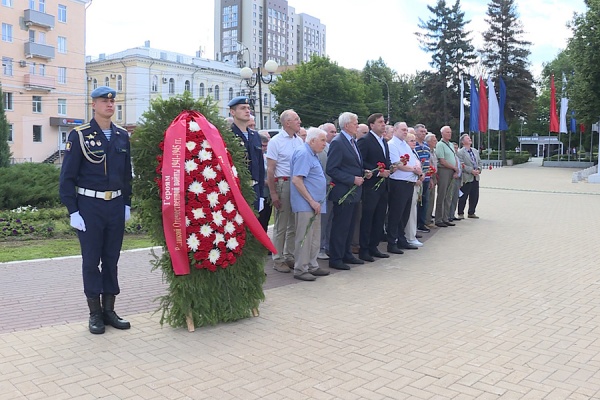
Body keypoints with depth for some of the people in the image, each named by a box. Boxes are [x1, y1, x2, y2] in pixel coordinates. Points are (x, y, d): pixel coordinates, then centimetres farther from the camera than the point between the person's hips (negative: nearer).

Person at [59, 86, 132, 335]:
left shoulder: (122, 136, 8)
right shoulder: (79, 135, -5)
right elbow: (67, 176, -6)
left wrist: (127, 203, 9)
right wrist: (73, 210, -10)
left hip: (116, 205, 4)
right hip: (89, 206, -4)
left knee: (112, 259, 10)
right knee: (91, 260, 4)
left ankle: (109, 310, 21)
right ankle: (95, 314, 16)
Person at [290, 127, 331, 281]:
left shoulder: (312, 154, 17)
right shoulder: (303, 153, -15)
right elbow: (296, 180, -22)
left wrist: (316, 202, 16)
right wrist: (312, 201, -20)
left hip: (314, 204, 10)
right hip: (305, 205, -10)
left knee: (314, 238, 15)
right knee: (304, 238, -4)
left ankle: (312, 266, 24)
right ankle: (300, 269, 5)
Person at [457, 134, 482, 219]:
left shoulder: (475, 151, 16)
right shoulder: (460, 152, -7)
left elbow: (480, 162, 17)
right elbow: (461, 165, -15)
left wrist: (479, 169, -2)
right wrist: (471, 171, -19)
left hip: (475, 178, 7)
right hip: (466, 178, -7)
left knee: (475, 197, 10)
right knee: (463, 197, 0)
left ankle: (471, 213, 21)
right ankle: (461, 213, 11)